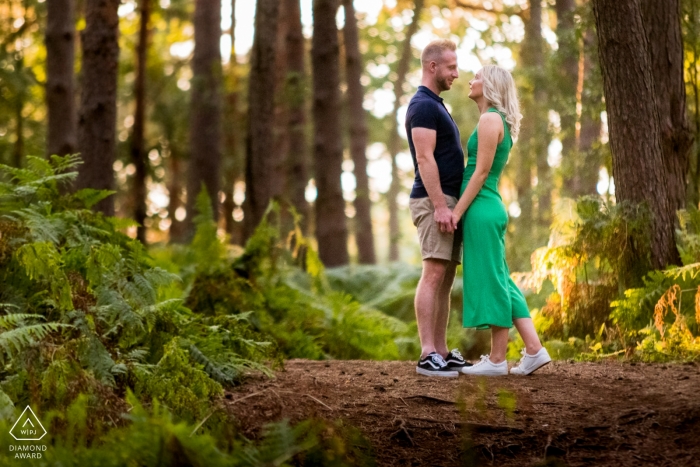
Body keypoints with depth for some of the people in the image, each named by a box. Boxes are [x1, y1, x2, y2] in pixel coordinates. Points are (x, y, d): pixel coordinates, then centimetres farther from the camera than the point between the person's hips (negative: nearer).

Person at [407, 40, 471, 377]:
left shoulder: (435, 105, 21)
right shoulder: (423, 106, -11)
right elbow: (425, 159, -18)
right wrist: (440, 206, -23)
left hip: (447, 201, 10)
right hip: (434, 201, -10)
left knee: (446, 279, 7)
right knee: (434, 275, -13)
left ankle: (441, 352, 9)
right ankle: (428, 355, -15)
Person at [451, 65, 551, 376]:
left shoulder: (490, 119, -11)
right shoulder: (499, 121, 18)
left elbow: (481, 172, -15)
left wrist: (458, 211, -15)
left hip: (481, 210, -10)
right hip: (490, 209, 10)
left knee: (490, 281, -4)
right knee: (500, 281, 11)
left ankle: (497, 360, 1)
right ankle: (534, 349, 10)